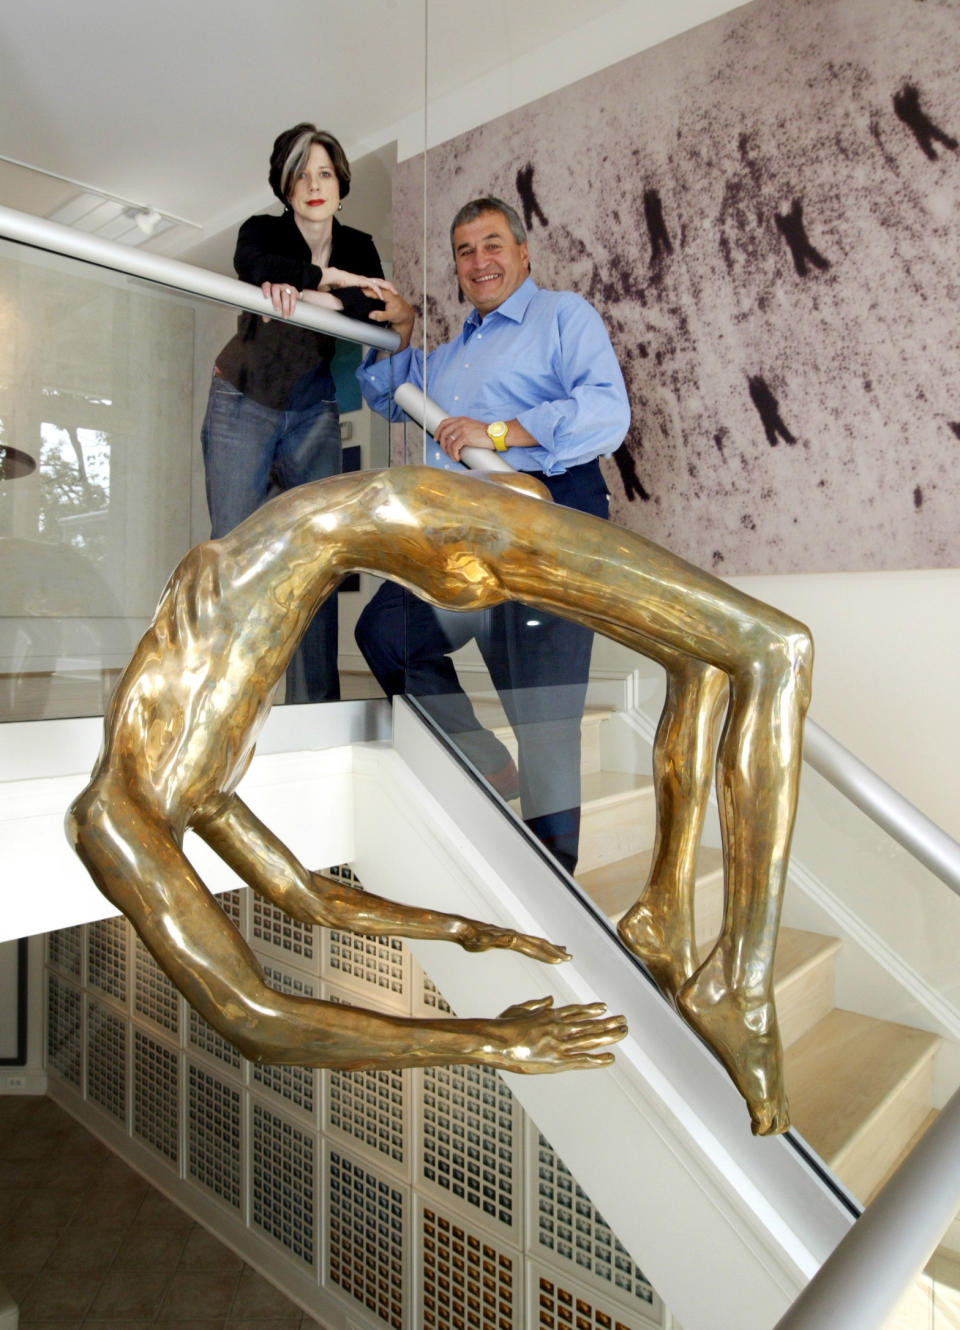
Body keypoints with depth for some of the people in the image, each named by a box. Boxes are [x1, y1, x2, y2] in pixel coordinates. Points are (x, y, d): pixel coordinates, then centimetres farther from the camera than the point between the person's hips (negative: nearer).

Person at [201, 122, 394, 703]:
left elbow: (381, 311, -13)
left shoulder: (358, 247, 8)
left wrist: (309, 296, -28)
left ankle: (316, 701, -1)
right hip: (244, 403, -2)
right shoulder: (263, 231, 1)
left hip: (315, 410, 2)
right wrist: (335, 277, -22)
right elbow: (255, 266, -24)